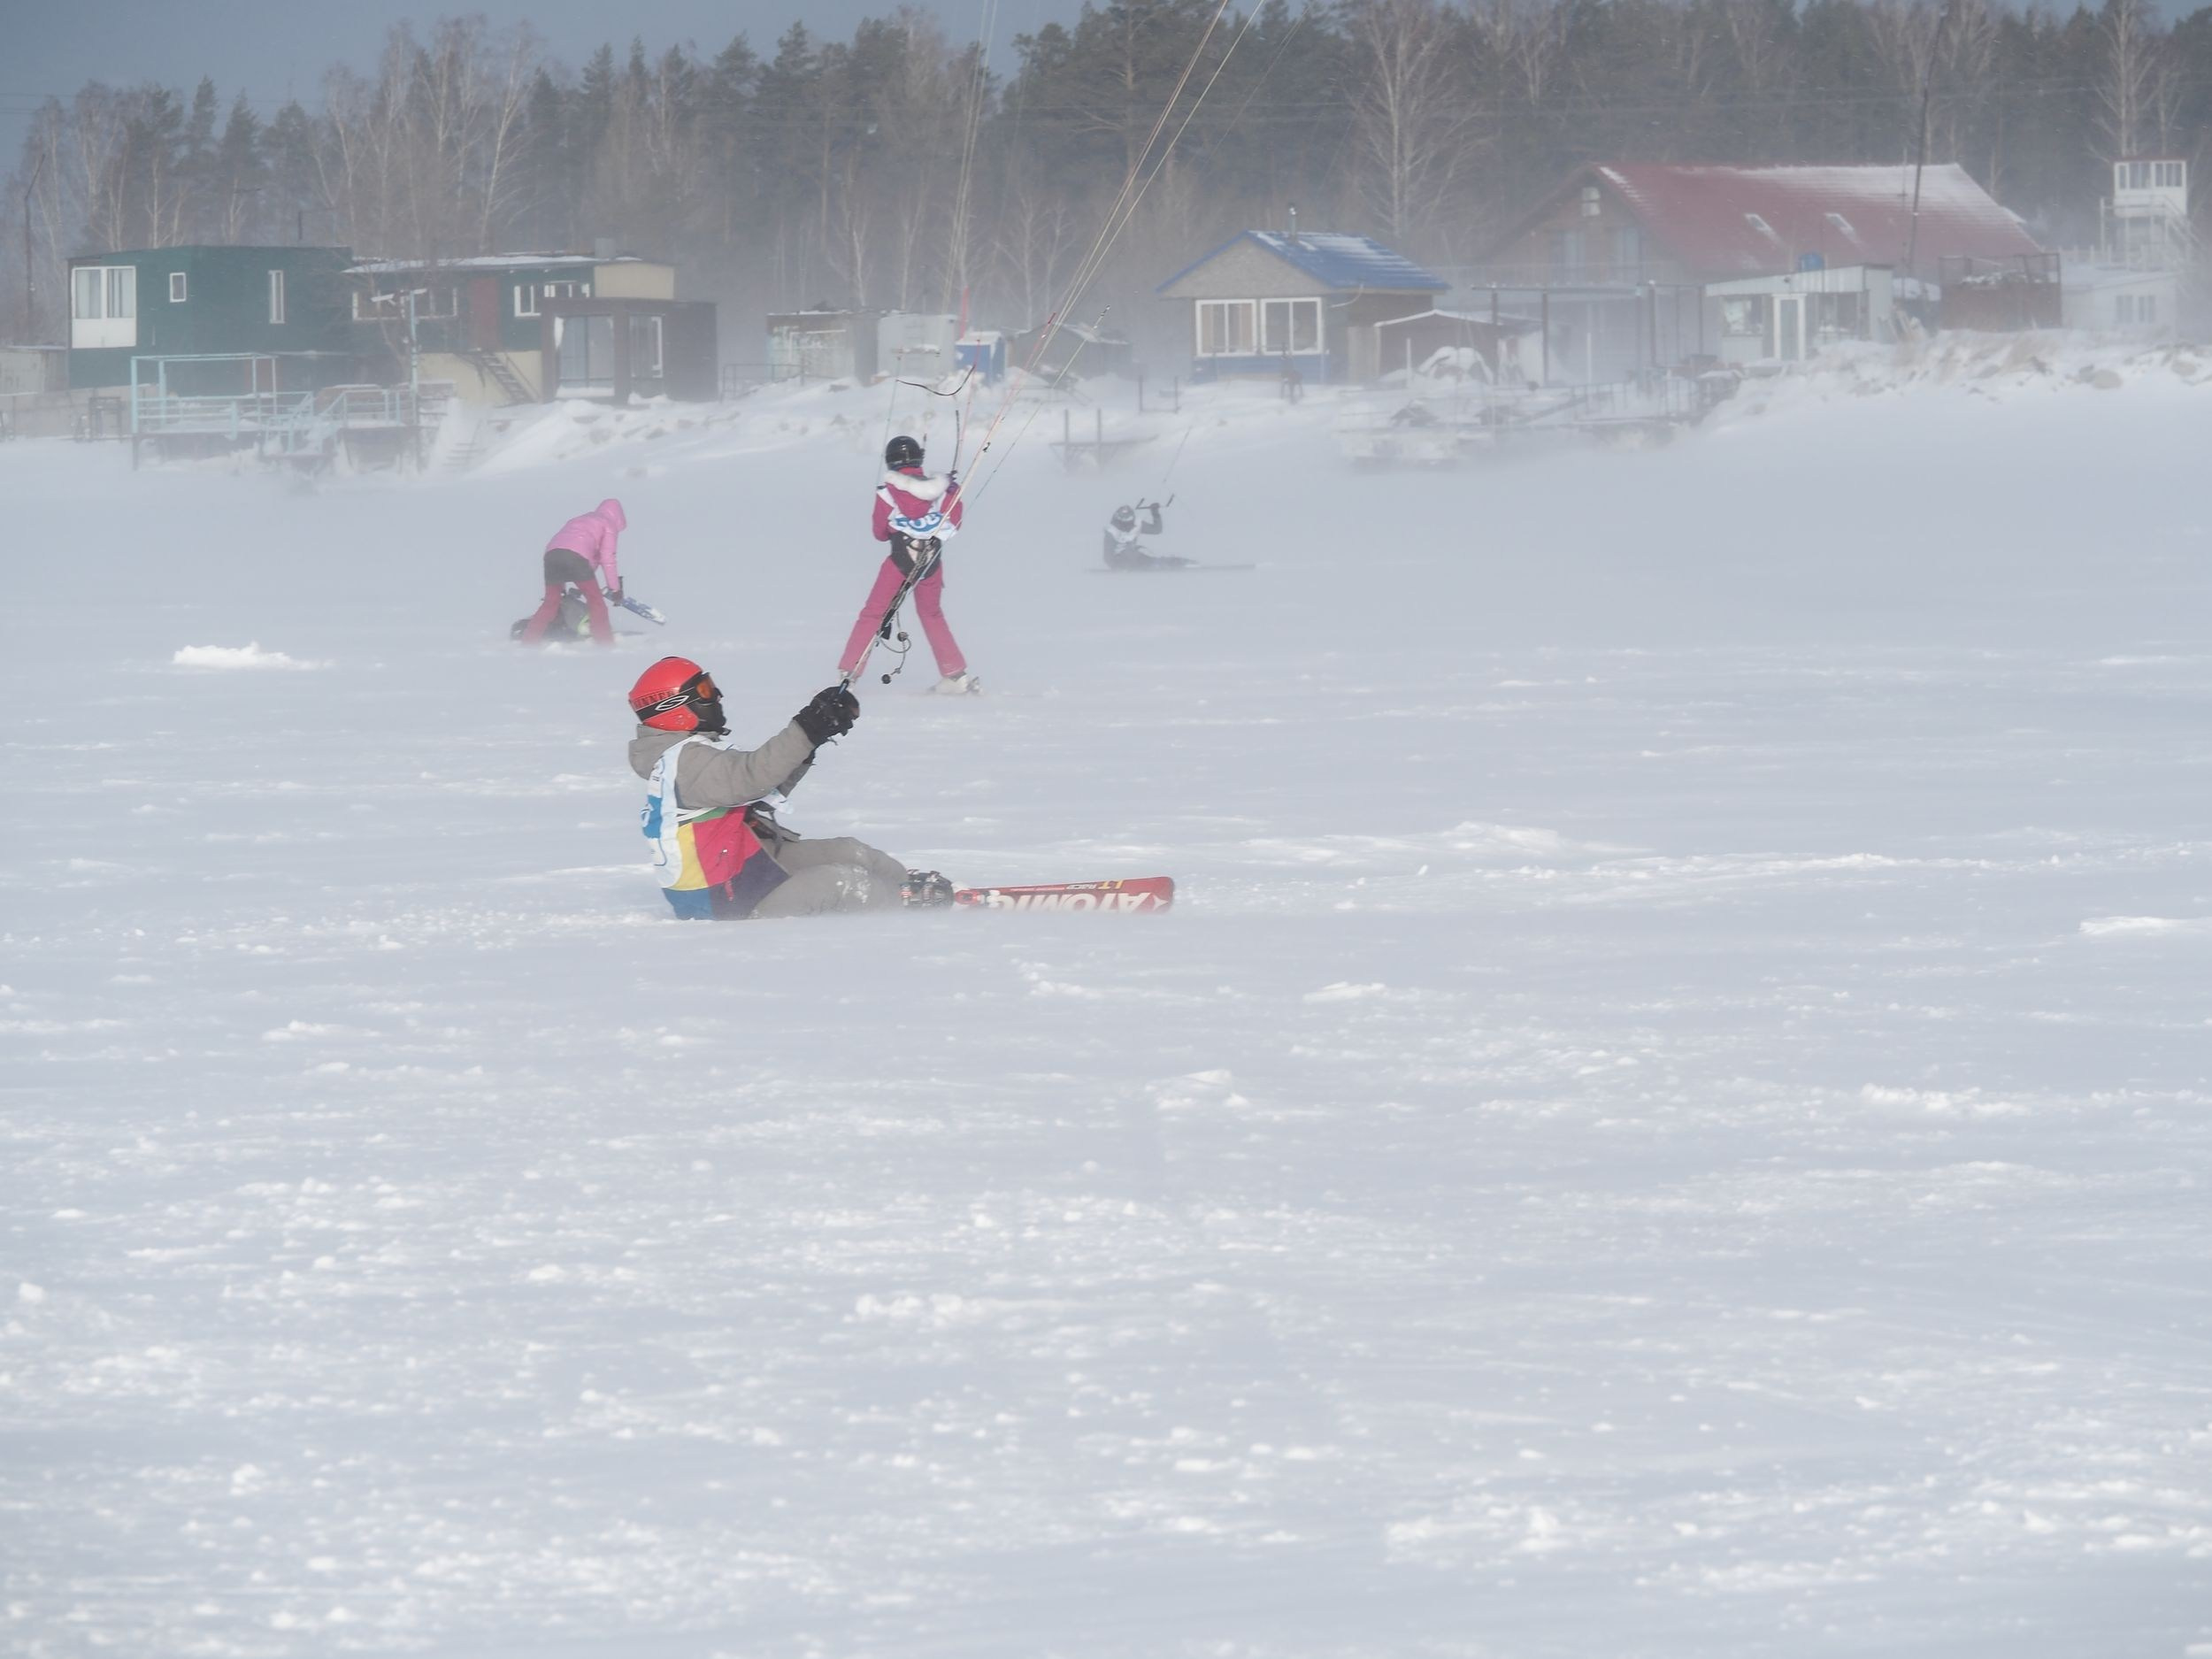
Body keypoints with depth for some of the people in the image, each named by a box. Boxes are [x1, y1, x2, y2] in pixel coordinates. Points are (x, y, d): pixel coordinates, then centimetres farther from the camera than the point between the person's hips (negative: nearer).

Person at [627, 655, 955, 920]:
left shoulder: (696, 752, 11)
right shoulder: (685, 762, -23)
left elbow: (768, 789, 12)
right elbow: (752, 776, -37)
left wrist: (811, 736, 0)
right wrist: (807, 730, -39)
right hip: (732, 906, -11)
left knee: (848, 853, 9)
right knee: (839, 882, -16)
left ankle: (917, 887, 16)